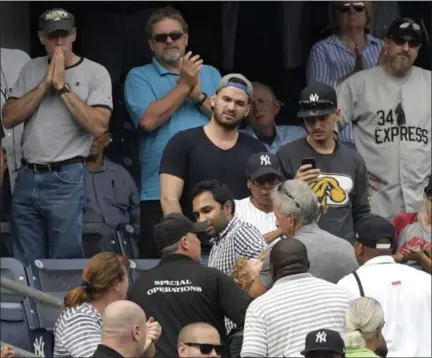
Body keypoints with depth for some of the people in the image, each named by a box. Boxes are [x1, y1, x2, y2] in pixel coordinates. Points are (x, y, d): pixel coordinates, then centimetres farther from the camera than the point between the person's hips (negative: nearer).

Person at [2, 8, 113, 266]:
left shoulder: (95, 73, -2)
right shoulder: (31, 70, 11)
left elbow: (98, 126, -14)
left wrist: (62, 86, -13)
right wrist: (45, 83, -6)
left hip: (66, 179, -4)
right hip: (27, 178, 4)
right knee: (25, 265, 9)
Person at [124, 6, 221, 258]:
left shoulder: (210, 74, 16)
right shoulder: (139, 77, 6)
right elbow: (148, 120, -11)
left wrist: (198, 95, -8)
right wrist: (184, 86, -7)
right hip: (161, 191, -3)